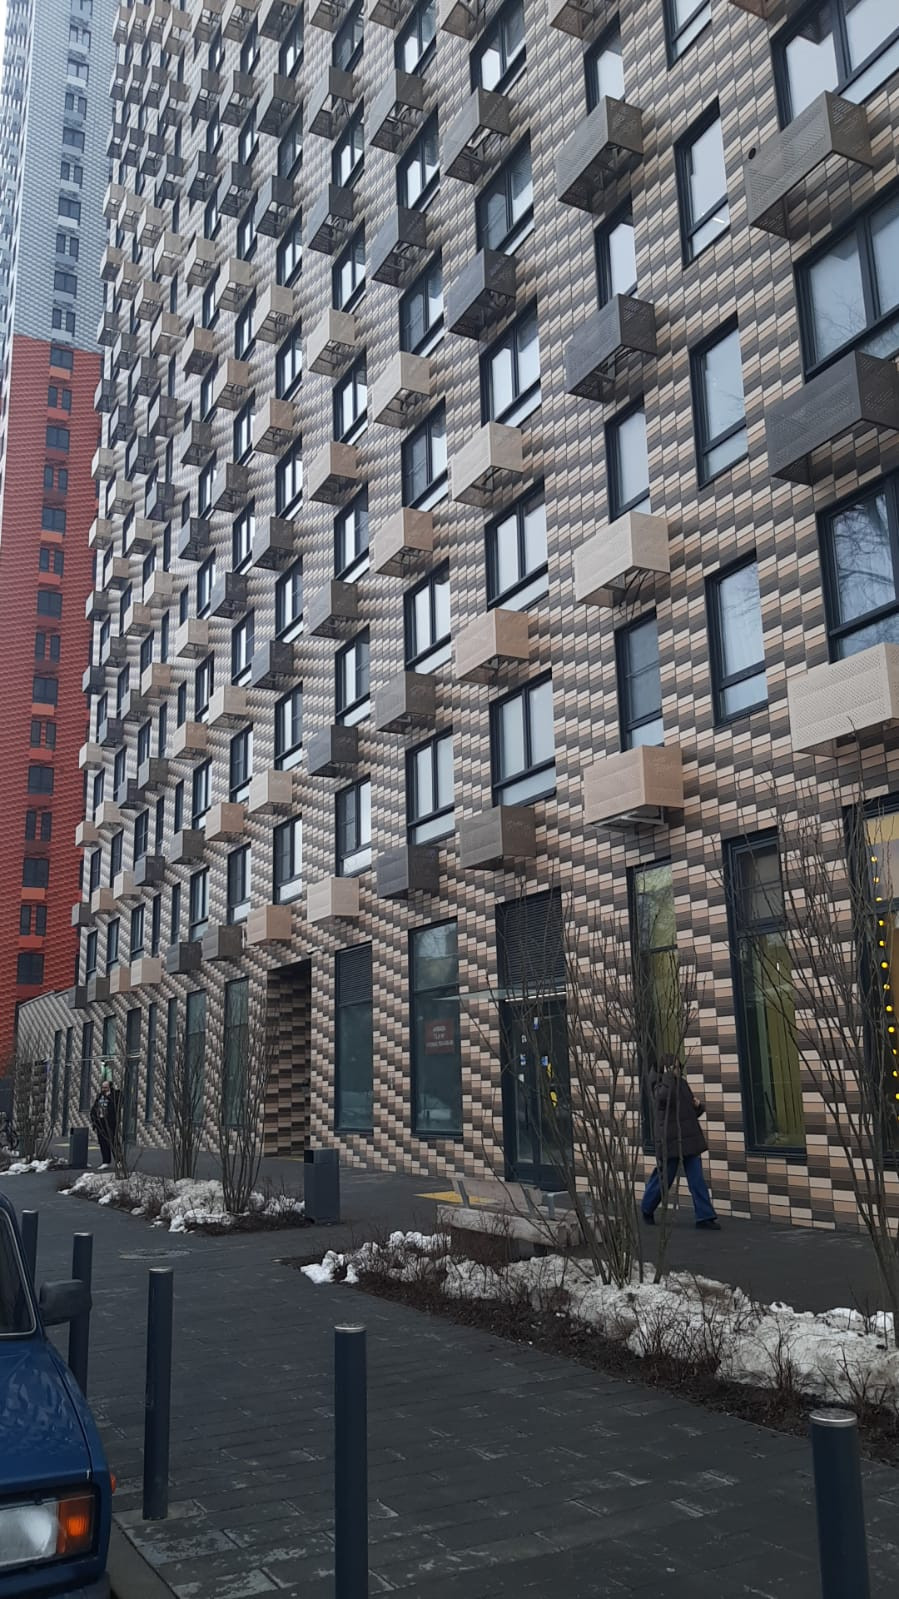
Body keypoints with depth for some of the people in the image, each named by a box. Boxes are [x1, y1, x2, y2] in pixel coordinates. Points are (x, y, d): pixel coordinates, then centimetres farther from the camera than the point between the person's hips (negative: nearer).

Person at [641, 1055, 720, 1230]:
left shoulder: (683, 1084, 10)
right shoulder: (660, 1087, -8)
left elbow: (693, 1113, 21)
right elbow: (665, 1096, -35)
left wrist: (699, 1106, -1)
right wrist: (669, 1076, -26)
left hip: (689, 1141, 6)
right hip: (670, 1142, -6)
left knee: (697, 1179, 2)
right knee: (664, 1179, 6)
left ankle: (704, 1216, 6)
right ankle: (647, 1209, 27)